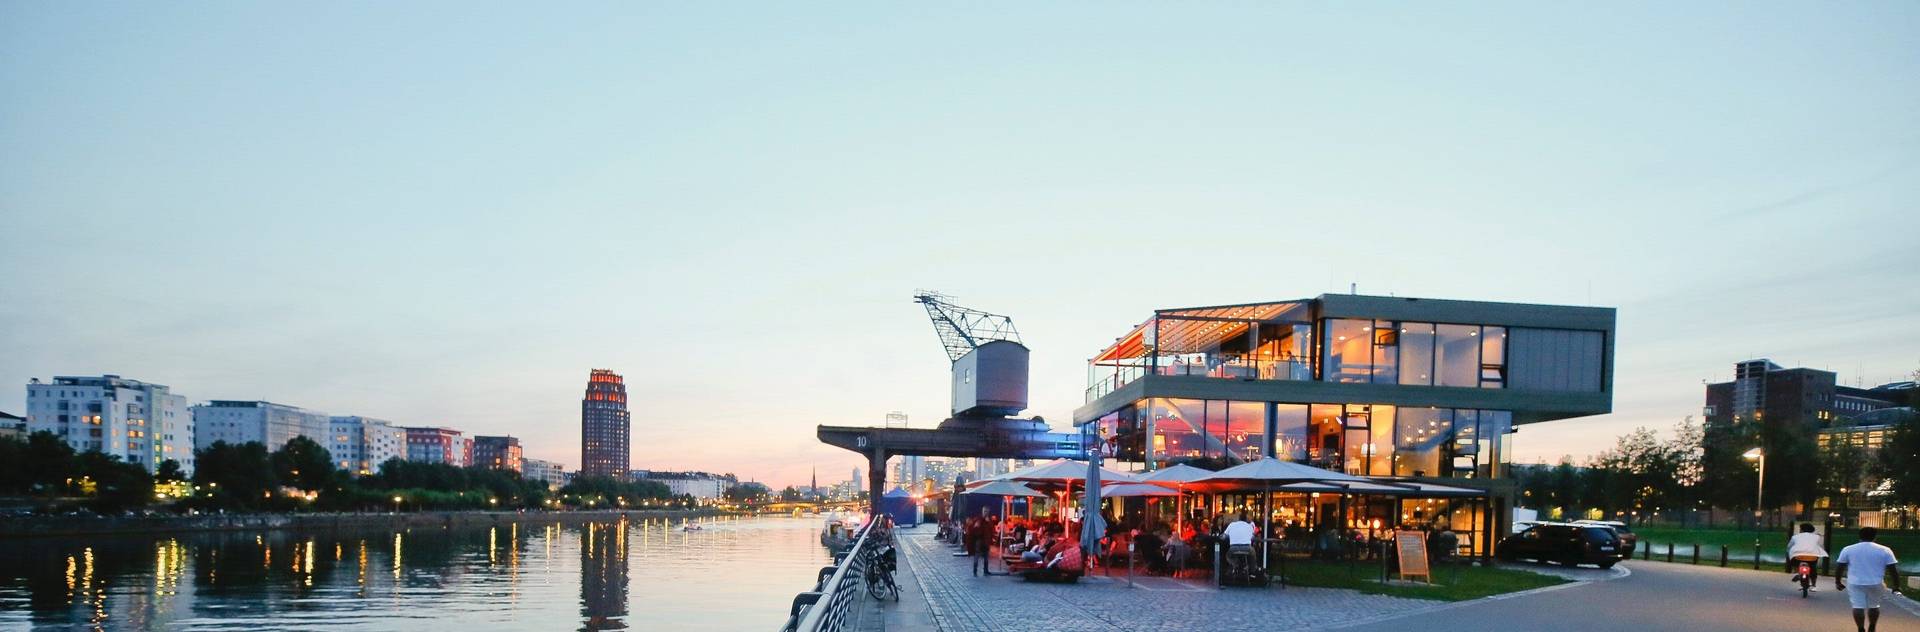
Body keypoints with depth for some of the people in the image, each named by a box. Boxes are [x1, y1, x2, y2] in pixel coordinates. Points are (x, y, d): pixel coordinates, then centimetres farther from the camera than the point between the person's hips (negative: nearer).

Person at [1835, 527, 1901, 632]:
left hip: (1855, 583, -1)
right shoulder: (1884, 550, -1)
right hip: (1875, 584, 1)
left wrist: (1838, 582, 13)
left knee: (1858, 606, 2)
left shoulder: (1848, 549, 0)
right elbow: (1894, 570, -2)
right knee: (1874, 606, 17)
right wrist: (1896, 586, 5)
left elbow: (1839, 567, 3)